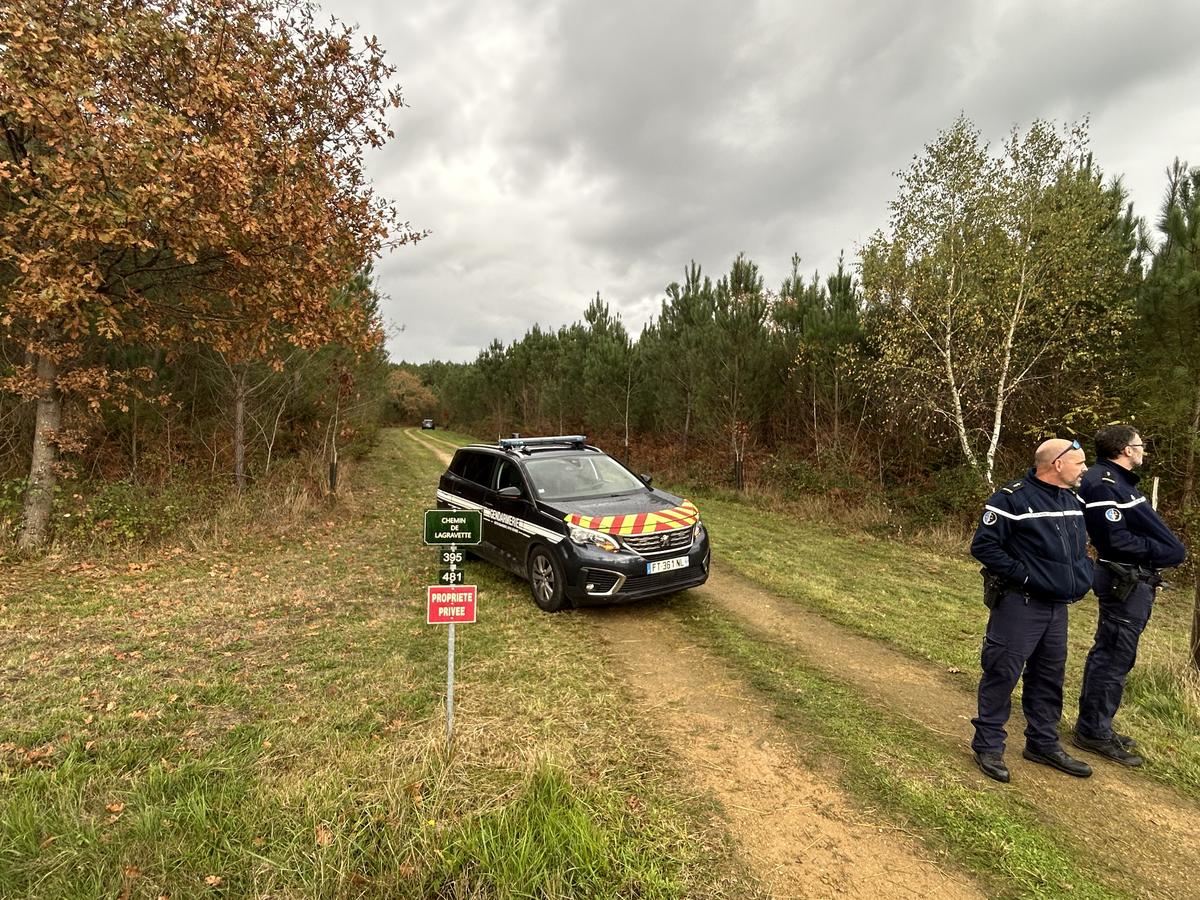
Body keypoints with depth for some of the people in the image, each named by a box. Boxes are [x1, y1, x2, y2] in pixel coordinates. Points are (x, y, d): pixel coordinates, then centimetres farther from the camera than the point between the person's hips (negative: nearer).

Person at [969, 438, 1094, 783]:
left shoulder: (1075, 501, 10)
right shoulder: (1012, 498, -16)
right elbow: (982, 546, -17)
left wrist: (1083, 576, 11)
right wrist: (1023, 576, -19)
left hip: (1058, 608, 8)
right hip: (1019, 605, -8)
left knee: (1049, 677, 17)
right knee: (1002, 674, -2)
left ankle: (1043, 743, 32)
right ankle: (988, 747, 10)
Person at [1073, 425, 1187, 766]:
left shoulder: (1119, 481, 14)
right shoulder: (1103, 485, -18)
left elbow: (1139, 530, 16)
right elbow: (1117, 540, -22)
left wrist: (1169, 548, 1)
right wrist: (1164, 552, -14)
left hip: (1135, 581, 10)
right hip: (1125, 582, -10)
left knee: (1109, 655, 16)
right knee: (1113, 659, -3)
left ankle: (1095, 725, 27)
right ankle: (1093, 732, 6)